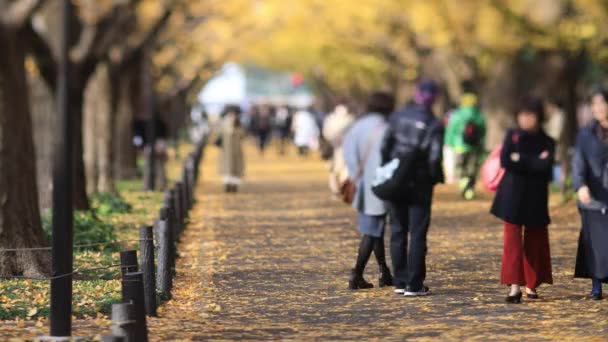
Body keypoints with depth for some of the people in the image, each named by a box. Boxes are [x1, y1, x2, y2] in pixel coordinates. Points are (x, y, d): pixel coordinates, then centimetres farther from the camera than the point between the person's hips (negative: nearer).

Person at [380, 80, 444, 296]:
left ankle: (400, 282, 13)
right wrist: (437, 177, 1)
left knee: (398, 231, 11)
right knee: (417, 234, 2)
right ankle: (414, 285, 0)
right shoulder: (434, 126, -11)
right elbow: (435, 157, -17)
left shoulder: (398, 117, -1)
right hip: (420, 184, -3)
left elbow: (385, 146, -3)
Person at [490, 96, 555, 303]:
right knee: (513, 240, -7)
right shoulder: (513, 136, 3)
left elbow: (545, 166, -13)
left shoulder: (547, 142, 4)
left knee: (535, 241, 7)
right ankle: (514, 285, -12)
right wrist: (534, 162, -11)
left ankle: (531, 284, 18)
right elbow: (505, 161, -12)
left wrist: (521, 160, -13)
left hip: (536, 198, 1)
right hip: (512, 196, -1)